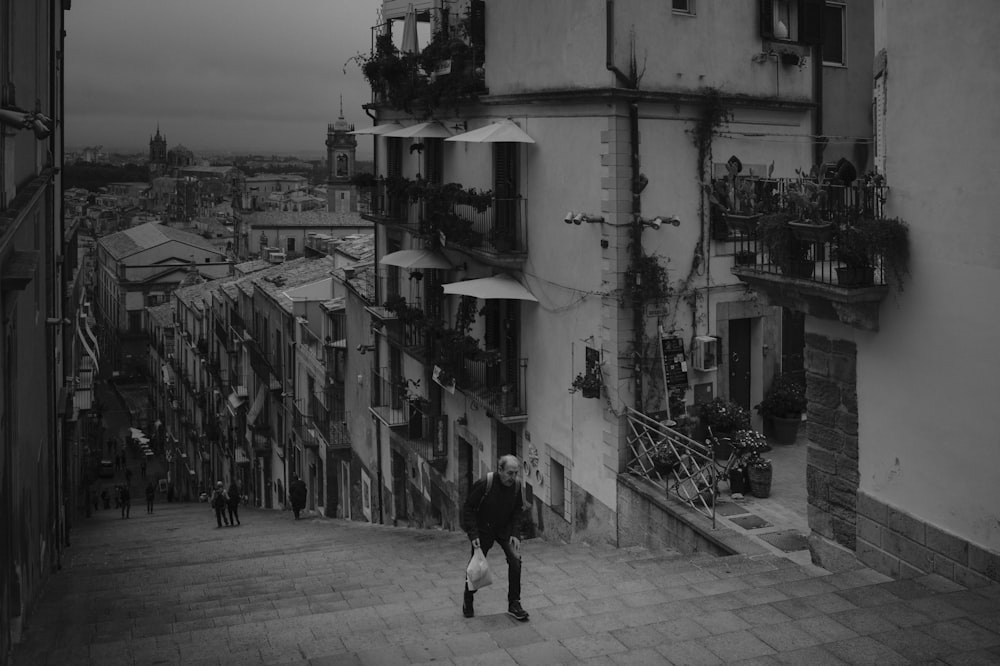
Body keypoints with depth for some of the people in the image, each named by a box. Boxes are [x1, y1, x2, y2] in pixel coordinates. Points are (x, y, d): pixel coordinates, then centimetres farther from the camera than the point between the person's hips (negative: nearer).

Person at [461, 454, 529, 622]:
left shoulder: (516, 486, -13)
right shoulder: (483, 484, -26)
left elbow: (518, 511, 1)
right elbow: (468, 509, -17)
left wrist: (515, 533, -10)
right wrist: (473, 535, -22)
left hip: (505, 529, 3)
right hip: (483, 529, -3)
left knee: (515, 560, -14)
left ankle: (514, 604, -1)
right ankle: (467, 600, 31)